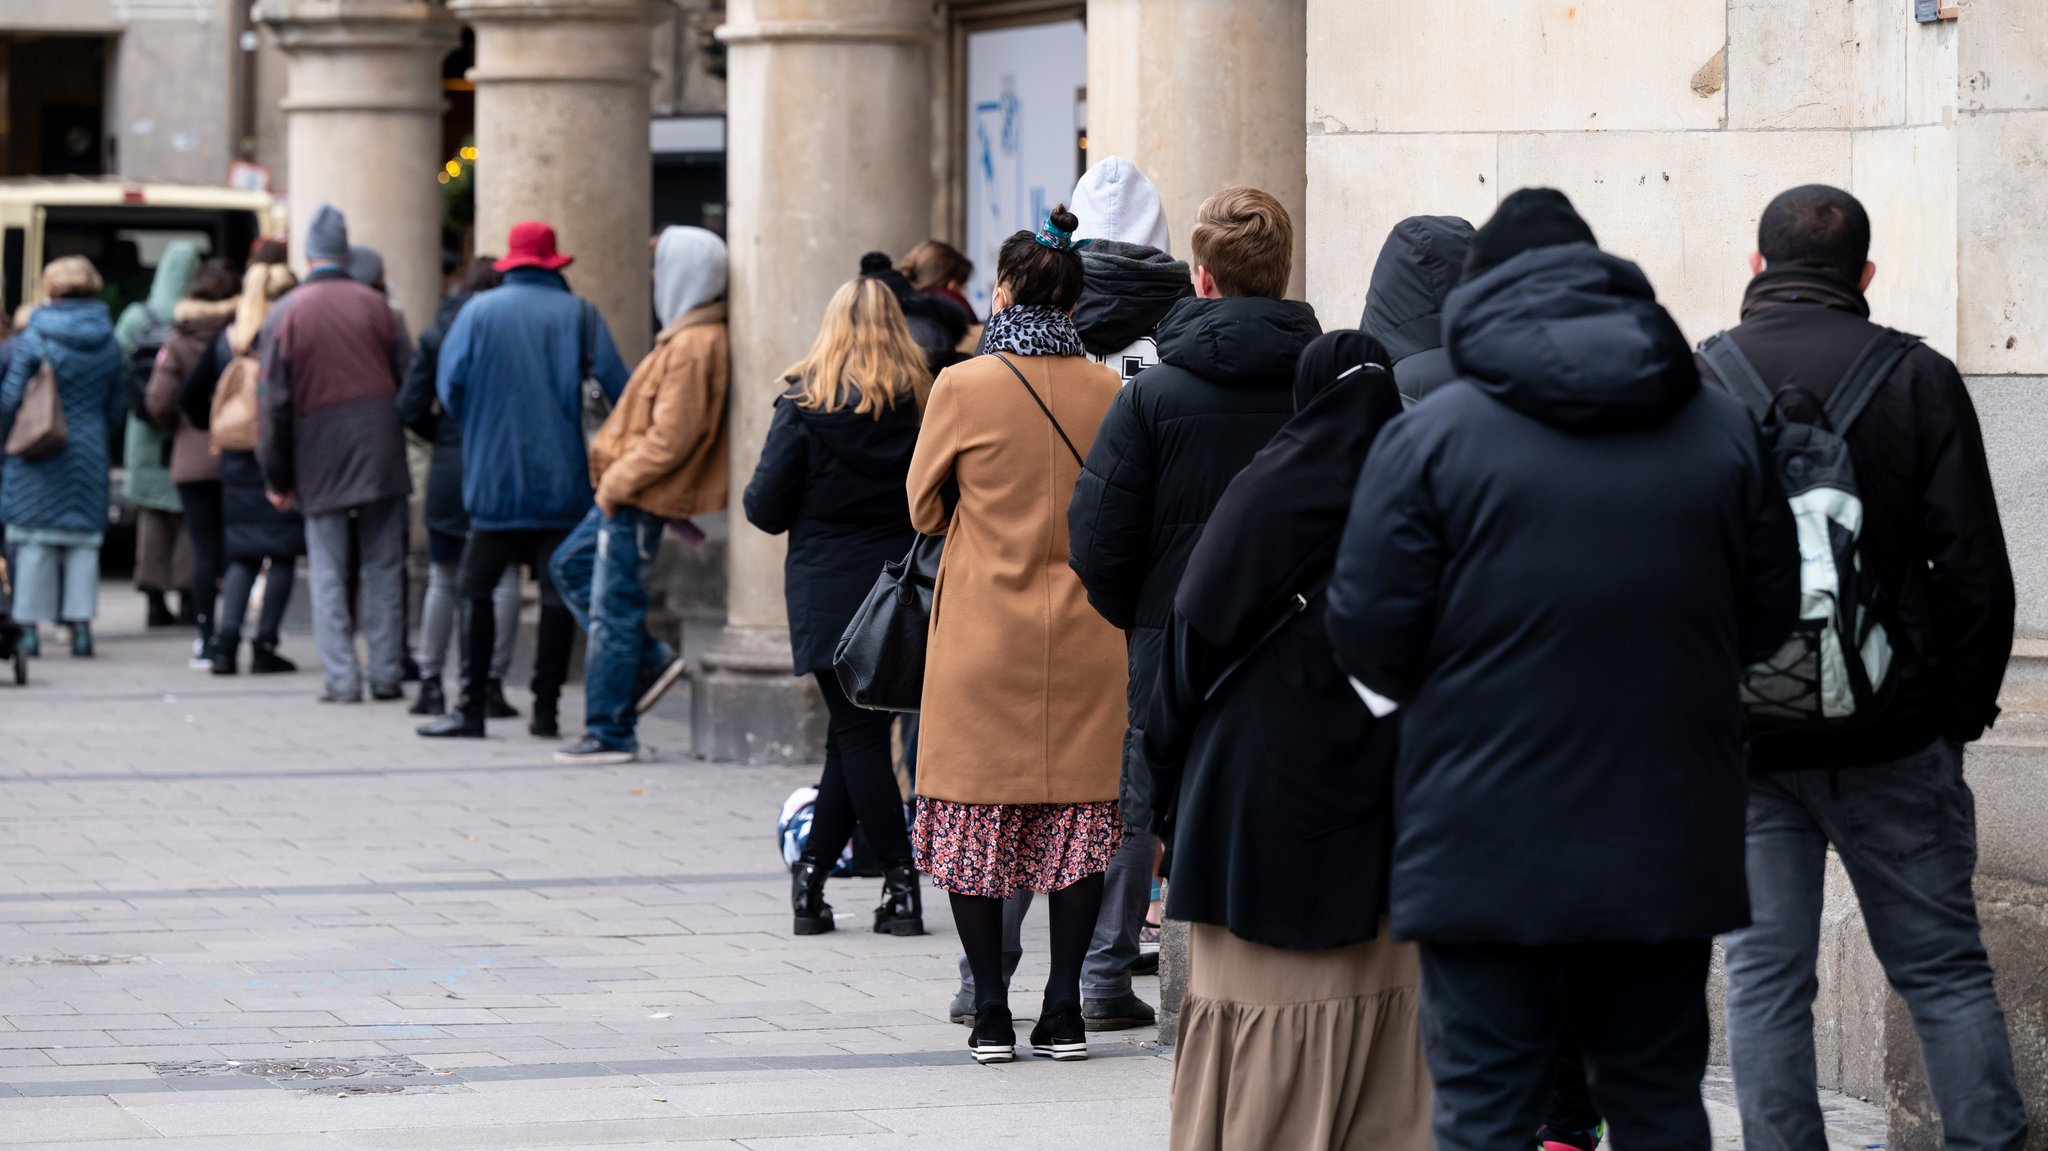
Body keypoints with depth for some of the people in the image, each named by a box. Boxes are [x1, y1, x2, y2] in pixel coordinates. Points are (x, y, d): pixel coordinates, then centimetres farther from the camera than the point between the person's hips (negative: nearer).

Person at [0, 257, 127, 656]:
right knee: (84, 541, 8)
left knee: (34, 539, 1)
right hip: (90, 456, 3)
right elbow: (118, 404, 11)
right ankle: (81, 622, 2)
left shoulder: (33, 338, -9)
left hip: (39, 458, -3)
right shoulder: (108, 342, 4)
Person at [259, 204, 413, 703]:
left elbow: (275, 401, -1)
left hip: (319, 457, -1)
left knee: (328, 572, 4)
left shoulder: (285, 313, -1)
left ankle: (341, 677, -3)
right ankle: (386, 674, 8)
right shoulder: (373, 304, 1)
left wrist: (277, 476, 5)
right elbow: (408, 376, 2)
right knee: (383, 566, 8)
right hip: (379, 449, 1)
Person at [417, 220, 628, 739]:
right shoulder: (579, 315, 0)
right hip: (563, 479, 0)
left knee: (478, 589, 5)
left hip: (494, 477, 0)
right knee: (557, 590, 4)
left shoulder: (480, 312, 0)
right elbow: (618, 388, -6)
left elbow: (449, 388, -1)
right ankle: (546, 708, 5)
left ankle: (470, 709, 1)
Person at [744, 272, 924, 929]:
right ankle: (810, 876, 10)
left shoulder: (806, 403, -6)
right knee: (856, 734, 9)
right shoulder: (923, 401, -1)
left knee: (858, 734, 1)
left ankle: (902, 884, -4)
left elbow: (766, 509, -6)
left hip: (830, 591, -3)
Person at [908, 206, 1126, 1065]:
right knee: (1078, 810, 7)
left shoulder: (964, 387, -8)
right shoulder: (1109, 394, -1)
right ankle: (1064, 1010, 7)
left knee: (976, 813, 5)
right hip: (1084, 641, 2)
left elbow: (925, 510, 3)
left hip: (983, 638, -2)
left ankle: (991, 1015, 5)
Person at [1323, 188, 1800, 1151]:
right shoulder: (1721, 430, 5)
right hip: (1668, 847, 3)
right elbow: (1770, 614, 9)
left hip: (1488, 849, -3)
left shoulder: (1431, 434, -7)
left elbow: (1367, 634, -8)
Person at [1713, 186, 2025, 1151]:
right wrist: (1963, 709, 6)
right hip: (1893, 739, -1)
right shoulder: (1917, 379, -2)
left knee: (1764, 979, 4)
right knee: (1944, 970, 6)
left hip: (1742, 740, 1)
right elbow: (1974, 567, -3)